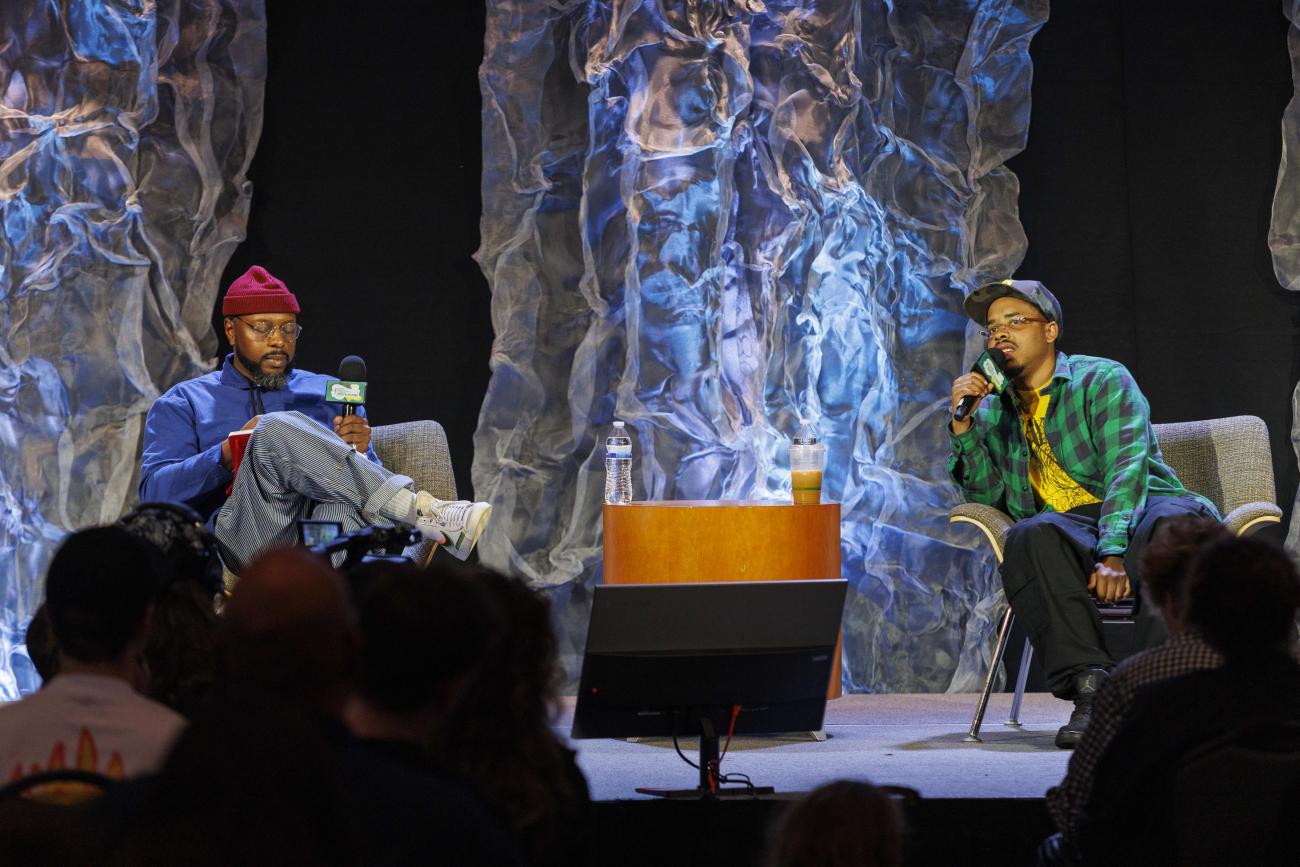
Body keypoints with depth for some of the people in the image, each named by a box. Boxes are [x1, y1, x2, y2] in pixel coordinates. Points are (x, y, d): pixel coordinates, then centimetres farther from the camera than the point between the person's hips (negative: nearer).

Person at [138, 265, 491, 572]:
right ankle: (421, 512, -35)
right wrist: (228, 456, -10)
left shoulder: (329, 394, 28)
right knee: (278, 430, -30)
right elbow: (155, 491, 5)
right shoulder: (183, 403, 21)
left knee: (345, 491, -36)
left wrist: (358, 454, -3)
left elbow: (371, 483, 20)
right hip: (250, 540, -2)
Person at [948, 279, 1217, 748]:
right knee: (1031, 537, -35)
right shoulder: (995, 410, 20)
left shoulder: (1103, 381, 3)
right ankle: (1088, 686, -42)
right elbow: (988, 493, 10)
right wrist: (963, 426, -3)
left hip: (1143, 506, -3)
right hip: (1070, 525, 3)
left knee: (1169, 523, -40)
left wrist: (1114, 553, -28)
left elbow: (1127, 468, -12)